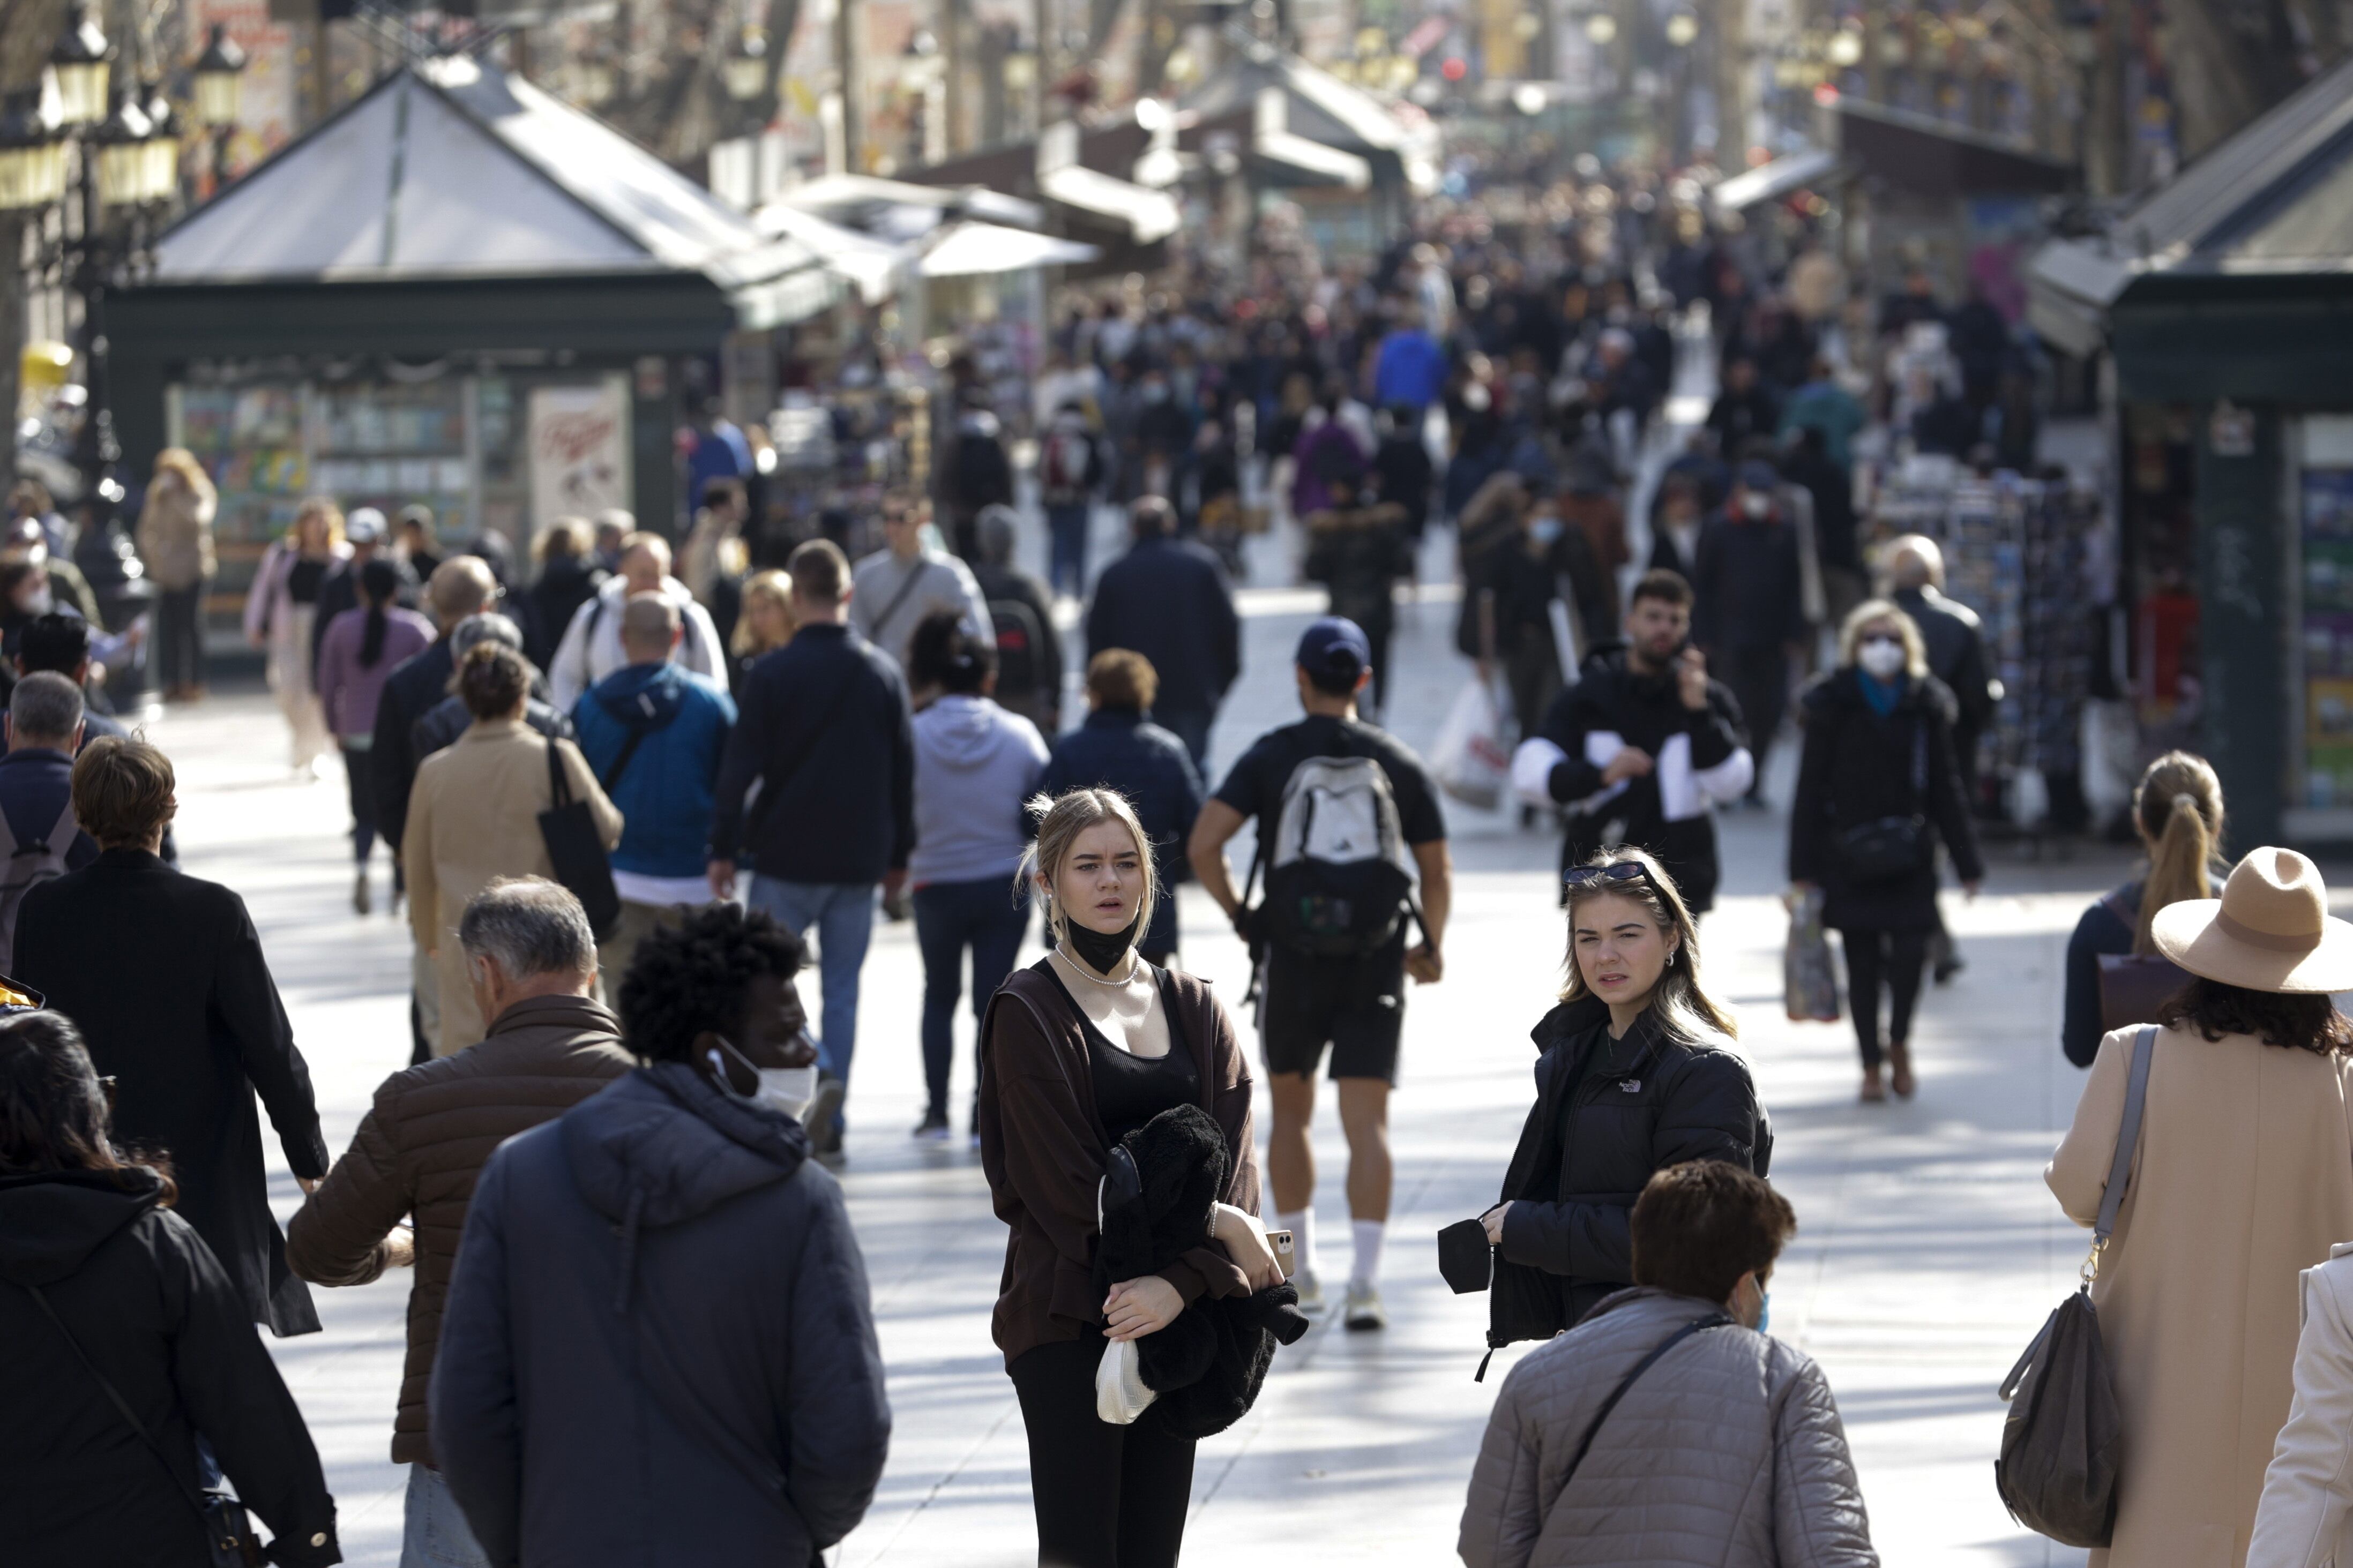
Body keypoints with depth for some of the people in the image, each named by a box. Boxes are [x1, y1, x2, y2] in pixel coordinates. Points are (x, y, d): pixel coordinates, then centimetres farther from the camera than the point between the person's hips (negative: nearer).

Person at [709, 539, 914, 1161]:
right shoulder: (883, 672, 4)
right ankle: (831, 1123, 6)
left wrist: (723, 847, -3)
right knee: (842, 987, 9)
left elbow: (740, 767, -9)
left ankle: (816, 1070, -18)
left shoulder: (772, 674, -9)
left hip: (786, 855, -3)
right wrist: (898, 856, 17)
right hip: (859, 860, 3)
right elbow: (903, 770, 9)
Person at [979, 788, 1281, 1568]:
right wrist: (1219, 1225, -10)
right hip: (1068, 1319, -5)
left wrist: (1182, 1283, -16)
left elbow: (1234, 1169, 1)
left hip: (1179, 1319, 5)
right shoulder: (1028, 1013, -3)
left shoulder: (1193, 1008, 11)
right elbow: (1065, 1183, -10)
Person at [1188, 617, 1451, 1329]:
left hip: (1293, 959, 0)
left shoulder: (1270, 756, -3)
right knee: (1366, 1123, -2)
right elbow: (1437, 872, 4)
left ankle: (1299, 1271, 22)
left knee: (1290, 1115, 16)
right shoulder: (1399, 763, 1)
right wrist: (1432, 948, 20)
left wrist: (1240, 915, 1)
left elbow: (1204, 845, -13)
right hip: (1376, 965, 0)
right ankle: (1365, 1281, -14)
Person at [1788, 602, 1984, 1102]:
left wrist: (1967, 862, 10)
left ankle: (1898, 1040, 14)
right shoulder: (1833, 705, 0)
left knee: (1910, 952, -12)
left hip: (1908, 852, 1)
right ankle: (1871, 1065, 13)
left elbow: (1945, 788, 11)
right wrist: (1803, 867, -3)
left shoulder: (1925, 705, 6)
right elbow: (1811, 789, 1)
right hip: (1850, 856, -1)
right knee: (1862, 962, 2)